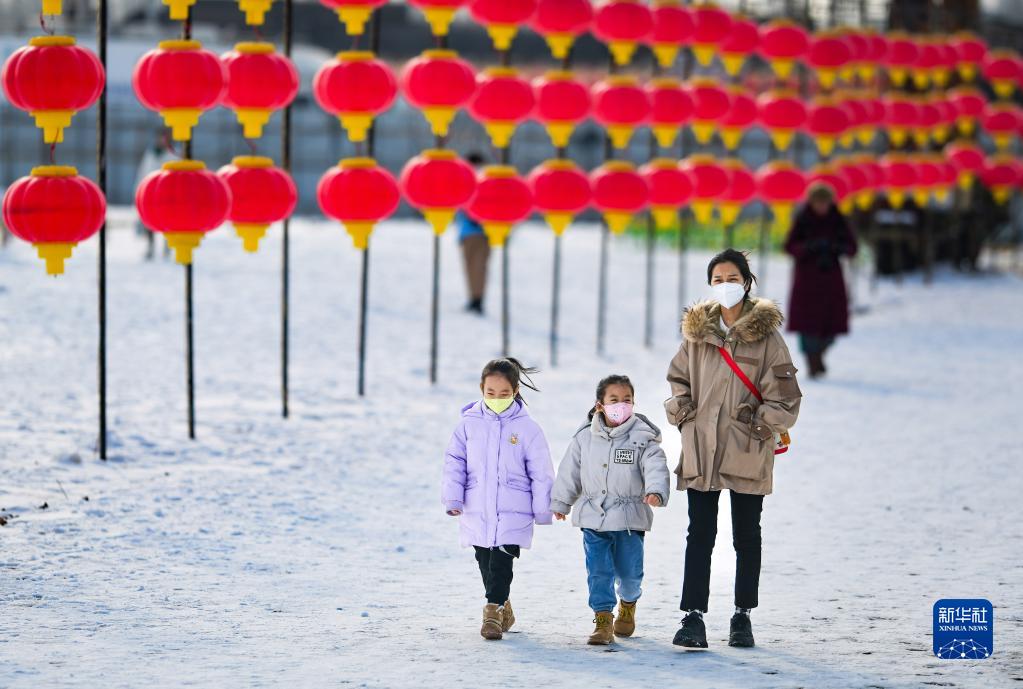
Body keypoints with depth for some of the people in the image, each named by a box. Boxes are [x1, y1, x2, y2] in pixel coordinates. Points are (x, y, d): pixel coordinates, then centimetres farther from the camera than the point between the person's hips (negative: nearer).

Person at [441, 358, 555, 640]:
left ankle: (494, 611, -11)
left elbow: (541, 473, 1)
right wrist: (453, 498, -2)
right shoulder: (469, 424, 2)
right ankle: (502, 608, 28)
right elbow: (454, 463, 6)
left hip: (513, 511, -3)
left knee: (501, 562, -14)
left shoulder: (527, 428, -4)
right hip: (476, 511, 3)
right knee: (485, 562, 12)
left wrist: (542, 510, 1)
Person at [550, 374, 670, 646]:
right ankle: (603, 621, 2)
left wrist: (655, 491, -36)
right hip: (593, 517, 2)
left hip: (629, 519, -2)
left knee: (629, 572, 6)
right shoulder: (585, 438, 4)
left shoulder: (643, 438, -4)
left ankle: (628, 604, 36)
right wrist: (561, 502, 21)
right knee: (598, 572, -3)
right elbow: (570, 471, 14)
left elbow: (655, 467, -17)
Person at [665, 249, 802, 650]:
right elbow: (678, 377, 19)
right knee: (699, 535, -2)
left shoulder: (765, 334, -2)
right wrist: (680, 411, 5)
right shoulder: (696, 330, 8)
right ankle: (693, 617, -5)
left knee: (747, 536, 8)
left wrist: (762, 424, -11)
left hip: (747, 452, -2)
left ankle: (743, 616, 19)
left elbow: (784, 394, -3)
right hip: (700, 450, 2)